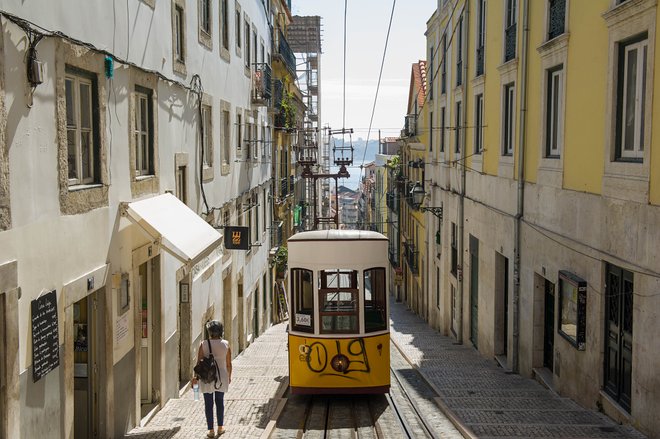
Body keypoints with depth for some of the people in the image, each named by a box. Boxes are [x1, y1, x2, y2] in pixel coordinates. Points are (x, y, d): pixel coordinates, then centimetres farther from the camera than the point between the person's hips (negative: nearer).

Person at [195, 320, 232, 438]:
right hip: (221, 377, 2)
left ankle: (211, 430, 12)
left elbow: (199, 362, -9)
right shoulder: (226, 344, -7)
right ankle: (220, 427, 27)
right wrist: (229, 376, 14)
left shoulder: (203, 344, -12)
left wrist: (196, 376, 4)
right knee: (220, 402, 18)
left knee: (208, 404, 8)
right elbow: (229, 364, -1)